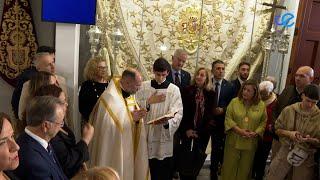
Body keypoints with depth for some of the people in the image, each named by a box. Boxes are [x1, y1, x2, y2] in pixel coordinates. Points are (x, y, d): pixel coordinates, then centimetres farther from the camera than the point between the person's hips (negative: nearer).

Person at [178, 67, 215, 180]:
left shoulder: (211, 94, 1)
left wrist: (200, 131, -7)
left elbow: (210, 113, -1)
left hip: (203, 131, 2)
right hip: (188, 129, -1)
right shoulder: (187, 91, -3)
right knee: (184, 155, 4)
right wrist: (187, 129, -10)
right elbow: (183, 111, -5)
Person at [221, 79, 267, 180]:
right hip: (233, 141, -1)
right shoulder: (234, 102, -2)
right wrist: (239, 130, -17)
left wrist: (255, 133, -13)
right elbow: (228, 118, -7)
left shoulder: (261, 105, 0)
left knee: (245, 168, 14)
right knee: (230, 167, 7)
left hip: (250, 143, 1)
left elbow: (263, 122, 3)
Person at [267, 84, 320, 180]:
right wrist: (289, 133, -16)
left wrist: (310, 140, -22)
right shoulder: (289, 110, -6)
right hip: (285, 151, 1)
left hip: (306, 156, -1)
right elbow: (277, 129, 2)